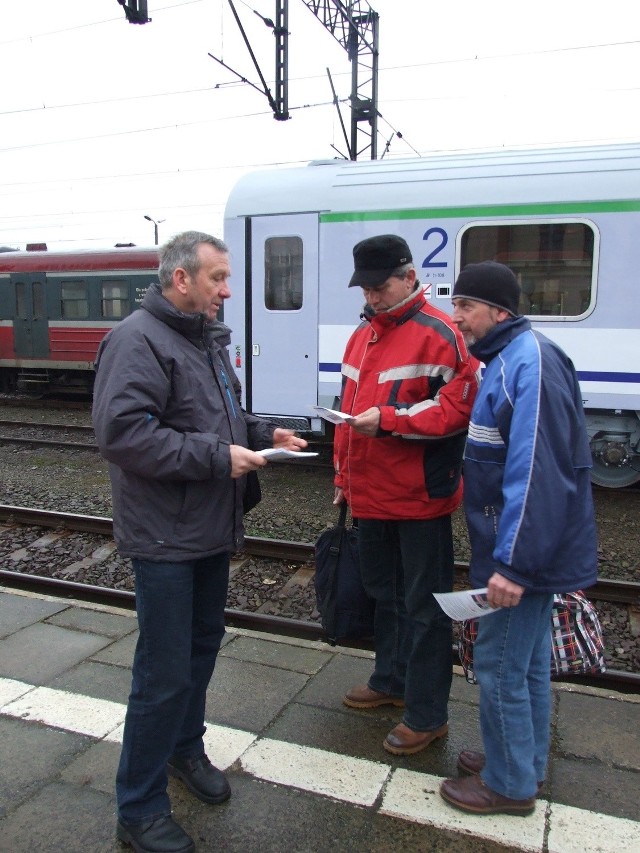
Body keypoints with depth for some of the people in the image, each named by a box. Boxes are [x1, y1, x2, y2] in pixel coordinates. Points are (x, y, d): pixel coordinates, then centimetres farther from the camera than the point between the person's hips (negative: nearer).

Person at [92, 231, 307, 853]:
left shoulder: (207, 337, 12)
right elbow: (121, 433, -27)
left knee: (203, 644, 22)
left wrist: (261, 434, 4)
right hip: (165, 538, -9)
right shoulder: (138, 340, -17)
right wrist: (216, 457, -25)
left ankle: (184, 749, 45)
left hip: (210, 529, 9)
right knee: (164, 673, 0)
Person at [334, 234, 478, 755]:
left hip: (419, 497, -8)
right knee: (384, 593, 22)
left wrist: (387, 418, -24)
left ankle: (427, 715, 20)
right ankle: (392, 681, 41)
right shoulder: (362, 335, 12)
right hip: (370, 496, 8)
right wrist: (344, 477, 17)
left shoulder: (438, 334, -13)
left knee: (424, 606, 5)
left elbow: (457, 407, -20)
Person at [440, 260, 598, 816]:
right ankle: (525, 760, 38)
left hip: (523, 552, -10)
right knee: (527, 659, 21)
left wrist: (513, 563, -27)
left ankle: (509, 784, 22)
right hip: (534, 549, 10)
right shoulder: (509, 359, 11)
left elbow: (537, 473, -27)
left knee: (500, 664, 3)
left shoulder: (530, 365, -21)